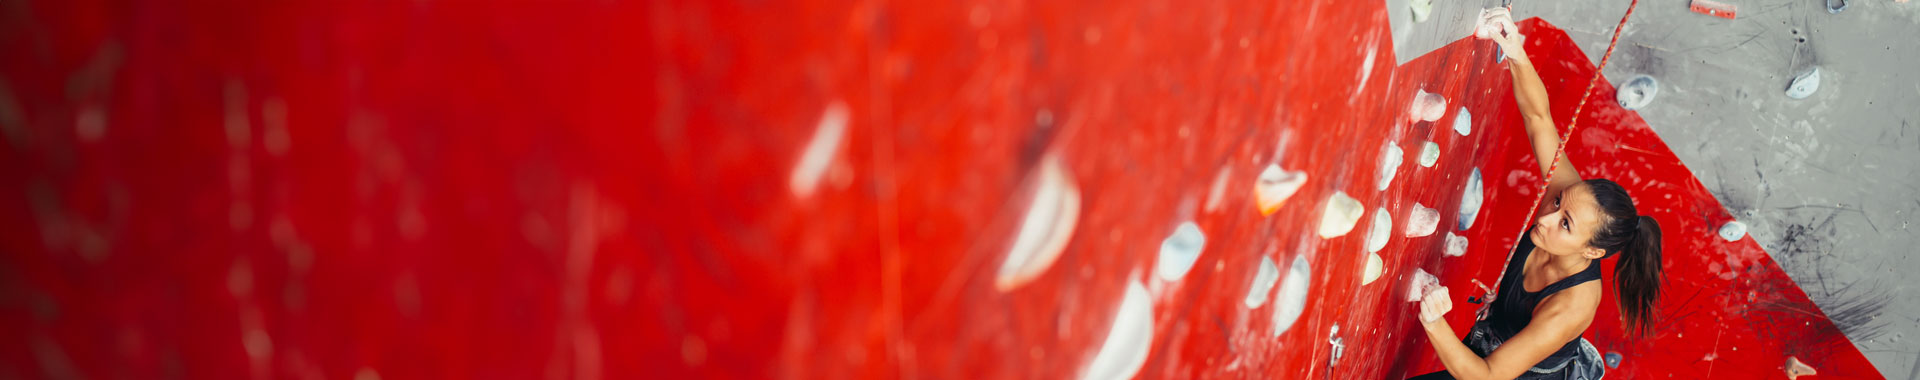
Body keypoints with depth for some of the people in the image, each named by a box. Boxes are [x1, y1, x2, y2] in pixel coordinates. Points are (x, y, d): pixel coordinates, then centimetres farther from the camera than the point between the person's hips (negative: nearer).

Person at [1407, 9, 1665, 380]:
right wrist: (1517, 55, -35)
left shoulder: (1572, 305, -40)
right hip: (1494, 340, 7)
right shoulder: (1571, 194, -23)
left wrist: (1434, 322, -53)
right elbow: (1538, 117, -19)